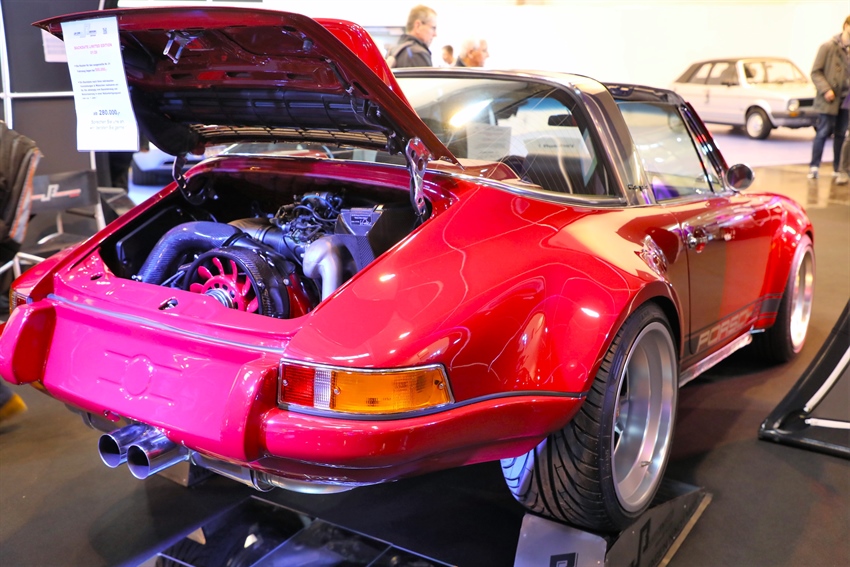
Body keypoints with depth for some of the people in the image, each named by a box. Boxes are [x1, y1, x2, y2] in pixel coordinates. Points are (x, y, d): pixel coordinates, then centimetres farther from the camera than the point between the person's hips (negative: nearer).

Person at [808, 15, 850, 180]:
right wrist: (825, 90, -16)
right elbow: (816, 72, -6)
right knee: (823, 132, -4)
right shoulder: (829, 46, -6)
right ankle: (814, 166, 5)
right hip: (829, 99, -4)